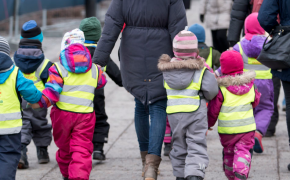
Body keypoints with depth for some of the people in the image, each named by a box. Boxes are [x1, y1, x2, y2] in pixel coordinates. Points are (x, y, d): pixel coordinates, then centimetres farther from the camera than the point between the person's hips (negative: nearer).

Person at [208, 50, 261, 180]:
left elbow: (213, 109, -5)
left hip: (226, 129, -1)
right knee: (243, 151, -3)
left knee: (228, 152, 16)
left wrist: (209, 124, 11)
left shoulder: (221, 88, -10)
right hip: (247, 127, 1)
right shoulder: (250, 85, 0)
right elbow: (255, 101, 14)